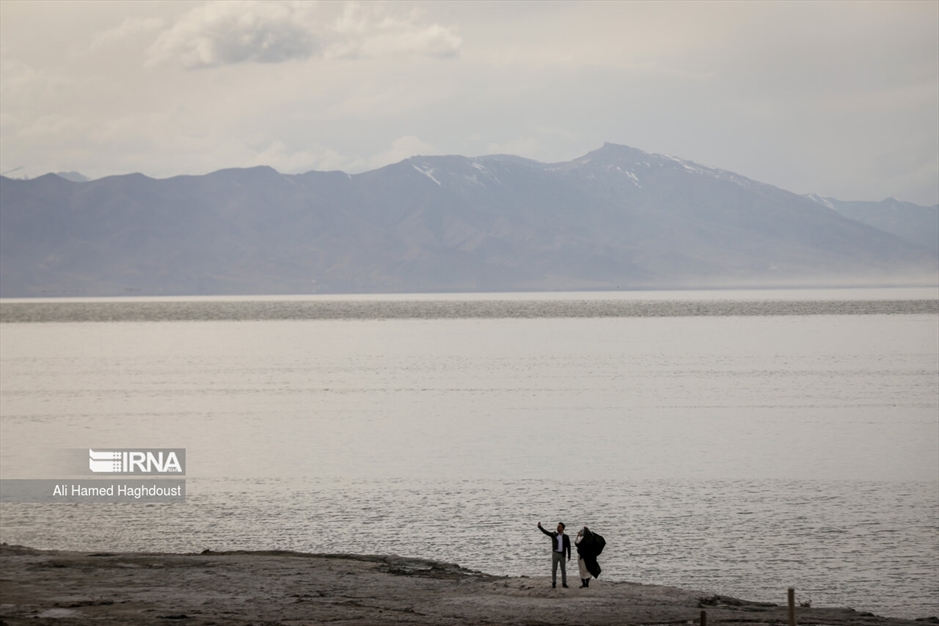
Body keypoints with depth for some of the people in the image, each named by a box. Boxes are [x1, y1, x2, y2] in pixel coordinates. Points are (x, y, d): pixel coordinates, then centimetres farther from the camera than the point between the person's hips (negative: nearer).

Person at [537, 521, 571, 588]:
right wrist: (539, 527, -22)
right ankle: (554, 583, 10)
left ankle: (564, 583, 9)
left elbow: (568, 547, 2)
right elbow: (545, 532, -6)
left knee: (563, 569, 2)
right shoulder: (554, 534, 3)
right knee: (554, 569, 1)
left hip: (562, 555, 0)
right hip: (555, 554, 0)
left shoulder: (566, 537, 1)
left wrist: (569, 556, -3)